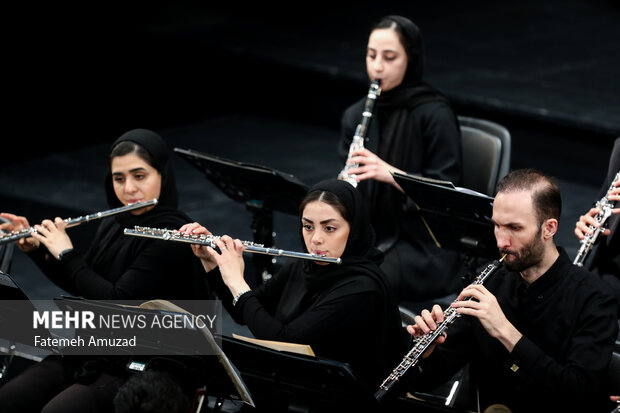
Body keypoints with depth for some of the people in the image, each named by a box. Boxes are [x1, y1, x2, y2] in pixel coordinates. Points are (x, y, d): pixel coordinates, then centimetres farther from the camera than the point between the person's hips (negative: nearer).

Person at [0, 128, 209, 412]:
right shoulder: (113, 224, 7)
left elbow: (118, 303, -23)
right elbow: (78, 284, 20)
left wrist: (67, 253, -13)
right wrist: (34, 248, 5)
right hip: (90, 349, 8)